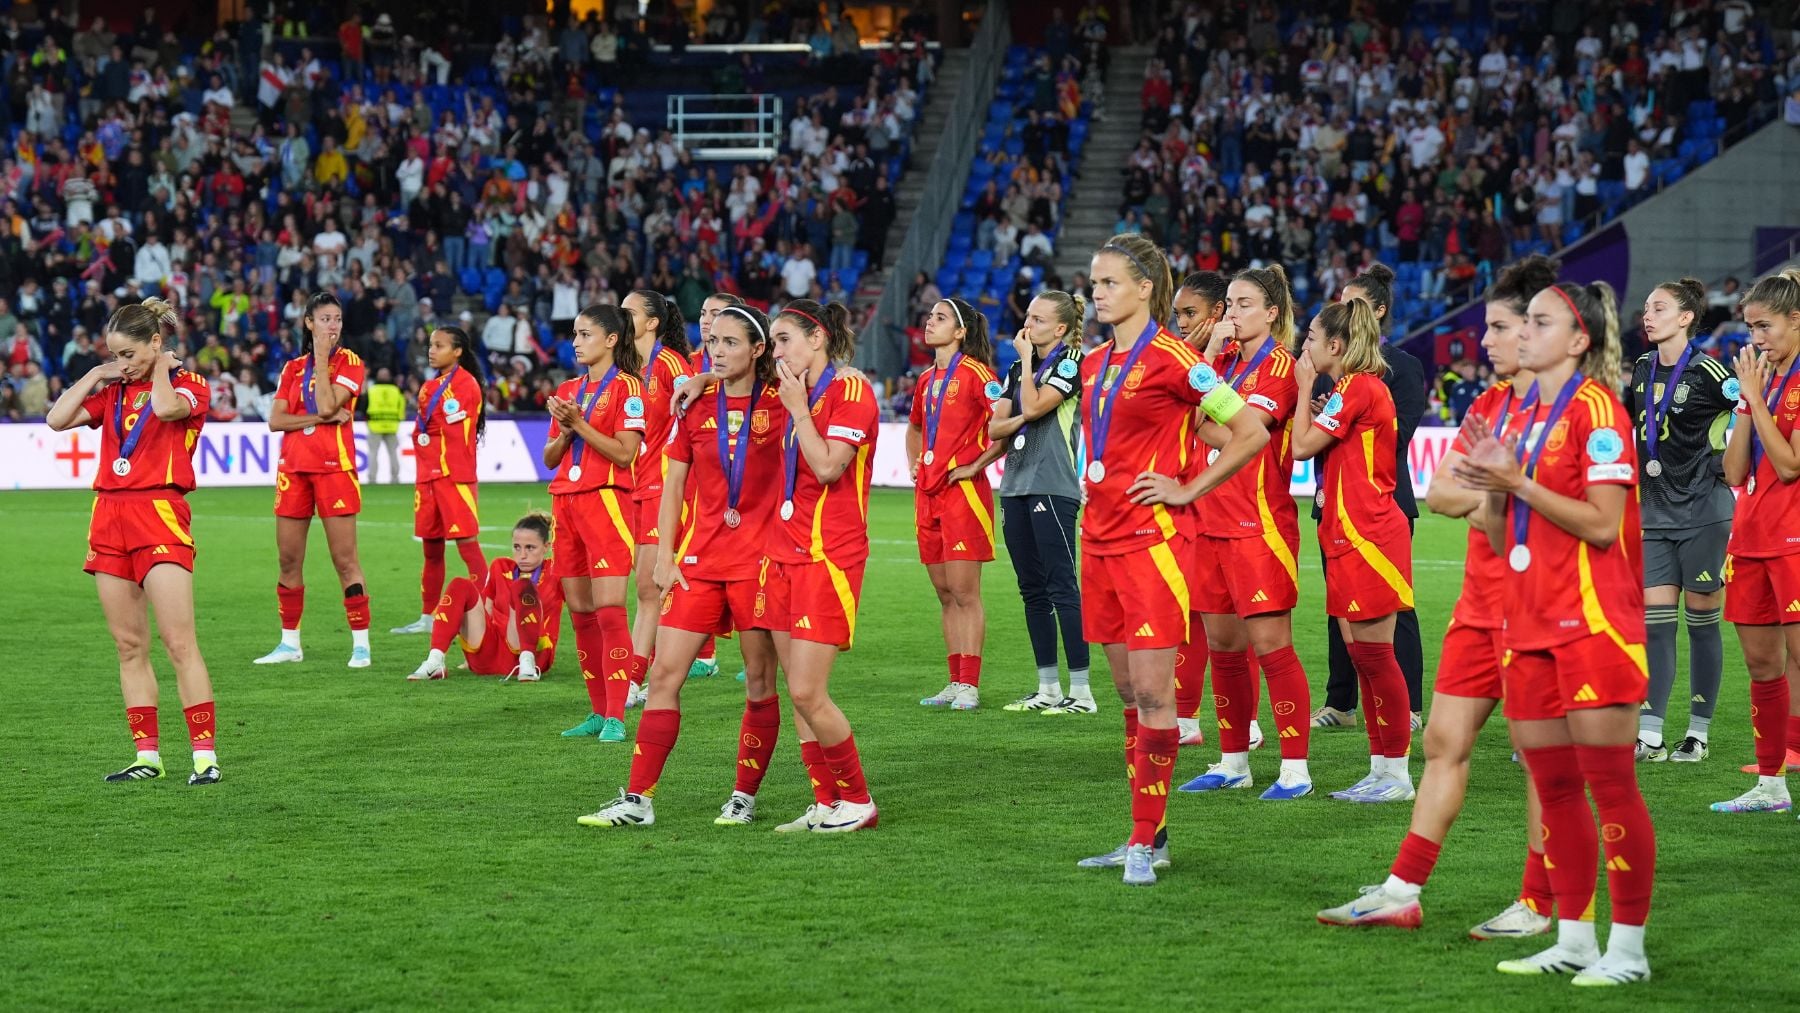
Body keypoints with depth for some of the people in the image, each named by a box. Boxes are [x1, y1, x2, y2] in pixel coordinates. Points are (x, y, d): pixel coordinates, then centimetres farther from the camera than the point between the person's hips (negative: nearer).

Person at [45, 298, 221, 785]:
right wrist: (95, 375, 8)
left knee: (179, 642, -12)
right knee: (129, 646, 6)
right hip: (109, 516, 6)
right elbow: (57, 418, 8)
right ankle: (147, 755, 10)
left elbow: (165, 407, -22)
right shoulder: (113, 390, 15)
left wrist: (160, 367, -4)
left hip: (160, 513, -6)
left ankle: (205, 754, -12)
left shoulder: (189, 385, 0)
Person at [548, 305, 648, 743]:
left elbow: (625, 453, -12)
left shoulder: (626, 387, -3)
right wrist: (565, 431, -2)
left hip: (605, 501, -7)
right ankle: (598, 711, 12)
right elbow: (550, 458, 17)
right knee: (579, 611, 6)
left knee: (609, 609, -12)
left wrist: (580, 423, -14)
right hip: (566, 502, 7)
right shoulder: (568, 390, 18)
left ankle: (616, 717, -14)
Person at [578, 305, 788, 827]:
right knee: (665, 673, -1)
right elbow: (674, 482, 10)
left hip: (760, 558, -3)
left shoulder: (779, 403, -5)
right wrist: (664, 555, 5)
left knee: (760, 681, 3)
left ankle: (744, 798, 17)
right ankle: (637, 800, 1)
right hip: (700, 558, 3)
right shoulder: (696, 403, 6)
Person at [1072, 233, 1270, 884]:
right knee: (1129, 695, 11)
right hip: (1100, 538, 8)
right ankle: (1144, 836, 16)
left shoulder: (1172, 359, -10)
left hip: (1151, 541, -8)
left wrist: (1188, 489, -9)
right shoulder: (1094, 363, 12)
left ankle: (1147, 840, -3)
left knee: (1152, 692, -7)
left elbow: (1252, 434, -9)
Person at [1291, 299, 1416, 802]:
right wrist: (1318, 413, 11)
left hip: (1368, 535, -11)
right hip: (1349, 533, 11)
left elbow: (1302, 446, -12)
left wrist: (1305, 389, -2)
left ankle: (1397, 773, -2)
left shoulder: (1356, 388, -13)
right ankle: (1381, 770, 15)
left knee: (1374, 652, -6)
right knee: (1361, 652, 11)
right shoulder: (1360, 387, 19)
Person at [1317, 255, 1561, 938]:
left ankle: (1539, 903, 8)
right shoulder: (1489, 404, 14)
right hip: (1480, 598, 8)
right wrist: (1485, 496, -8)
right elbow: (1438, 491, 10)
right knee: (1444, 740, 9)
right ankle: (1403, 890, 13)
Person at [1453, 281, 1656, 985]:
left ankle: (1628, 946, -1)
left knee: (1609, 782, -5)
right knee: (1552, 785, 9)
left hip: (1591, 622, -8)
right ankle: (1573, 940, 16)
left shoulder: (1595, 407, -8)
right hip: (1531, 622, 8)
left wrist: (1518, 481, -16)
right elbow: (1500, 539, 18)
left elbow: (1603, 523, -16)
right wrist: (1492, 487, -2)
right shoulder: (1523, 416, 16)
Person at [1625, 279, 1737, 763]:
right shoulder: (1642, 369, 8)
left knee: (1702, 622, 3)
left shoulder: (1708, 373, -12)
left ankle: (1698, 733, 11)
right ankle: (1649, 736, -3)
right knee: (1655, 621, -1)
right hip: (1655, 511, 5)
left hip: (1703, 512, -5)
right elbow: (1624, 419, 23)